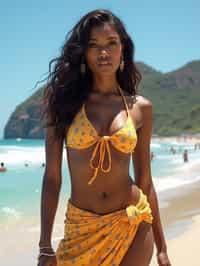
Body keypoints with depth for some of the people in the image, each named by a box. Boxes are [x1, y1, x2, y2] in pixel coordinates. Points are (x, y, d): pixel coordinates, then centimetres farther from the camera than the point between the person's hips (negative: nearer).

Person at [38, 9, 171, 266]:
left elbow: (145, 180, 6)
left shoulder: (141, 108, 1)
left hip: (133, 225, 1)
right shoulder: (65, 101, -3)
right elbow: (52, 177, -3)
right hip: (81, 228, -1)